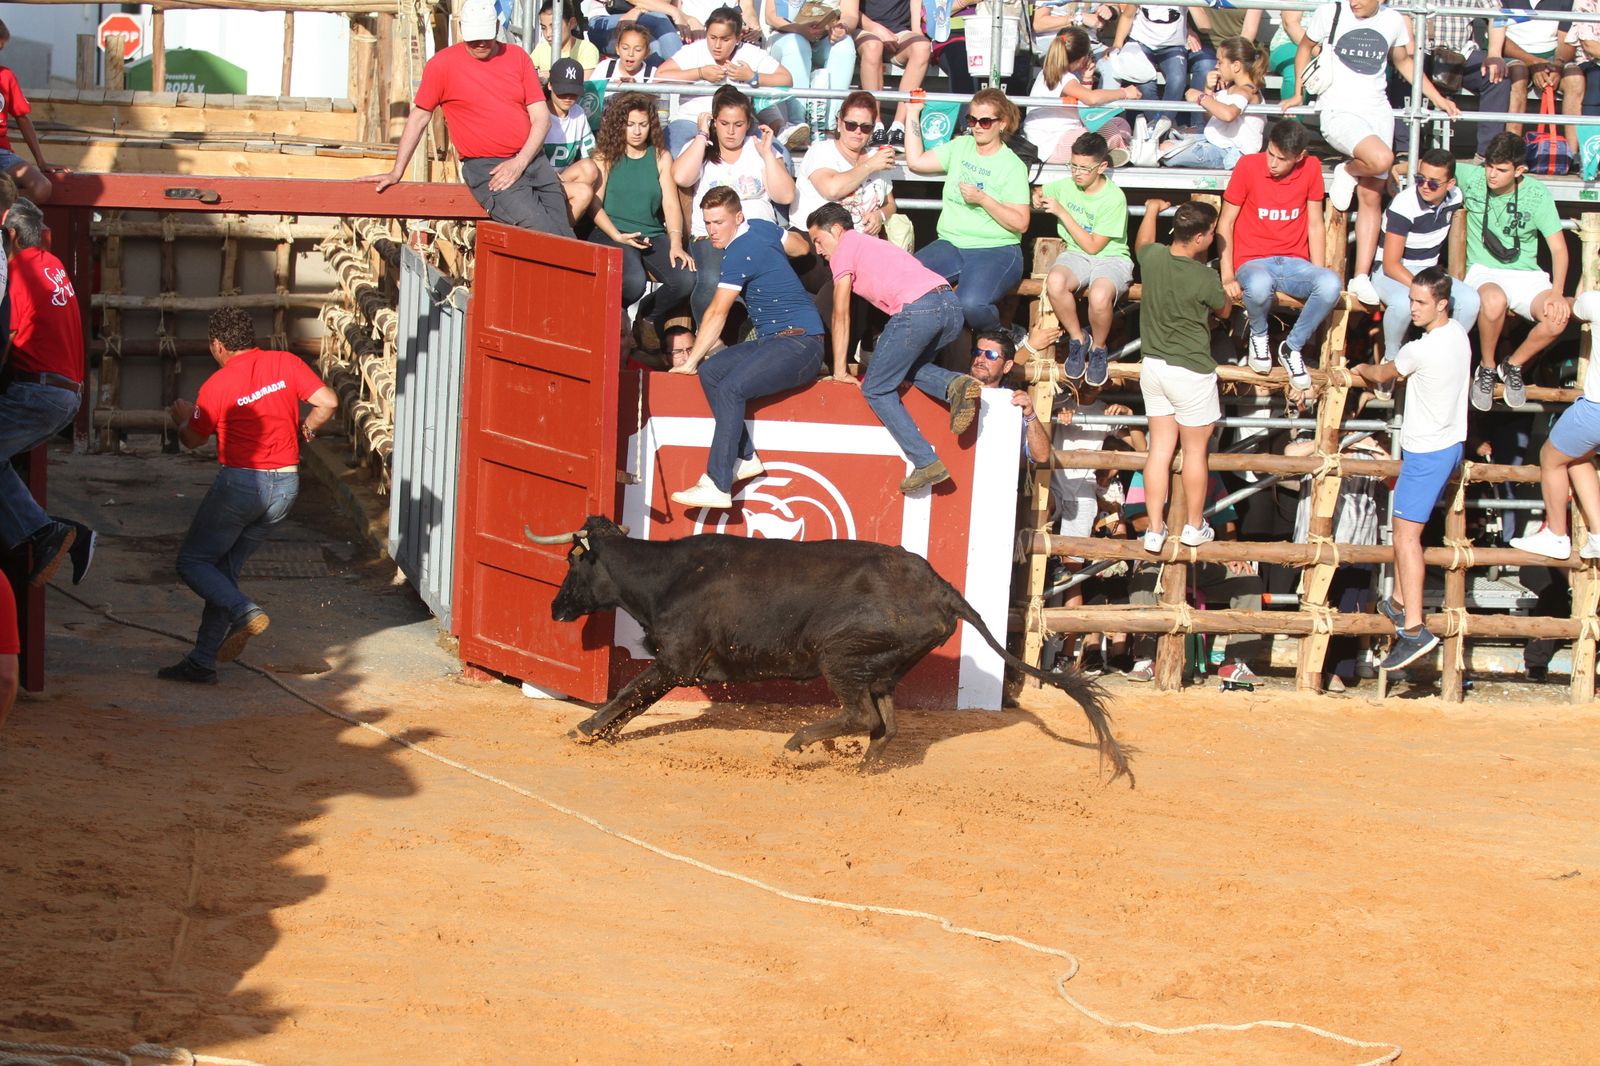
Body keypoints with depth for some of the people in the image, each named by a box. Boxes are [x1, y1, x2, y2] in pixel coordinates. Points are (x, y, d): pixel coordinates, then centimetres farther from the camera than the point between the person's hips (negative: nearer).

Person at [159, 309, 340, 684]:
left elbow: (193, 439, 4)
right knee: (226, 568, 15)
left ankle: (244, 612, -17)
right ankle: (202, 661, 11)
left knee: (192, 562, 8)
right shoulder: (286, 364, 0)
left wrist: (184, 417, 27)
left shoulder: (217, 386, -10)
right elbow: (328, 402, -6)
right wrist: (305, 428, 14)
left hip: (240, 482, -6)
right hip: (286, 484, 6)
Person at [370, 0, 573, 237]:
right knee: (541, 229, -25)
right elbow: (419, 117, 9)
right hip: (485, 169, -4)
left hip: (531, 161, 4)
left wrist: (520, 162, -7)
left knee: (564, 234, -8)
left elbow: (541, 117, 7)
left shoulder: (517, 57, 10)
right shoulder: (443, 64, 2)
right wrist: (397, 172, 5)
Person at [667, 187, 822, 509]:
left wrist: (690, 361, -6)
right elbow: (802, 247, 26)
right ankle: (745, 458, -6)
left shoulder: (739, 253, -15)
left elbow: (717, 314, -12)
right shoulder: (763, 227, 9)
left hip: (800, 343, -10)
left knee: (731, 388, -28)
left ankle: (717, 486, -33)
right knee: (710, 372, -3)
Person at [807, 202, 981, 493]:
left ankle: (926, 463, -5)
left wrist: (839, 371, 15)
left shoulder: (844, 248, 13)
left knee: (876, 390, 6)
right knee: (907, 365, 31)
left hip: (917, 309, -8)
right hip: (951, 305, 8)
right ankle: (954, 385, 1)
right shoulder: (875, 244, 36)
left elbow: (841, 315, 11)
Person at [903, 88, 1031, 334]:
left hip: (996, 251, -5)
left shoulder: (1012, 166, -2)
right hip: (950, 246, 5)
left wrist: (983, 199, -16)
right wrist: (912, 115, 10)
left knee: (971, 305, -34)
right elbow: (915, 162, 9)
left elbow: (1020, 223, -6)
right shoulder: (960, 147, 14)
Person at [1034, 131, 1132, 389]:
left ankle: (1098, 348, -6)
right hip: (1075, 255, 4)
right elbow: (1038, 193, 25)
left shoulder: (1114, 198, -14)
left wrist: (1061, 212, -16)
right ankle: (1077, 339, -8)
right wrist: (1036, 198, -1)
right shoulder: (1065, 186, 2)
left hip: (1110, 259, -4)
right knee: (1055, 282, -34)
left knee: (1099, 296, -39)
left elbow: (1092, 246, -14)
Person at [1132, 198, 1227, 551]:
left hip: (1154, 367, 5)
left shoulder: (1152, 258, -8)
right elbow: (1223, 309, 0)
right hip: (1191, 372, -5)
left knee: (1160, 449, 11)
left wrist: (1151, 210, 37)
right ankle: (1194, 527, 23)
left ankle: (1155, 529, 13)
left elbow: (1143, 242, 19)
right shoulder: (1204, 278, -22)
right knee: (1196, 449, 11)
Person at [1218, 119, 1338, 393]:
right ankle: (1258, 334, -4)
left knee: (1331, 285, -31)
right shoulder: (1249, 166, -6)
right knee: (1260, 285, -41)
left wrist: (1318, 276, -1)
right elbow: (1226, 222, -2)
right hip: (1253, 262, -3)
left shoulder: (1311, 169, 1)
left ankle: (1292, 347, -6)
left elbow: (1315, 225, 7)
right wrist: (1227, 276, -10)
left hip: (1294, 264, 3)